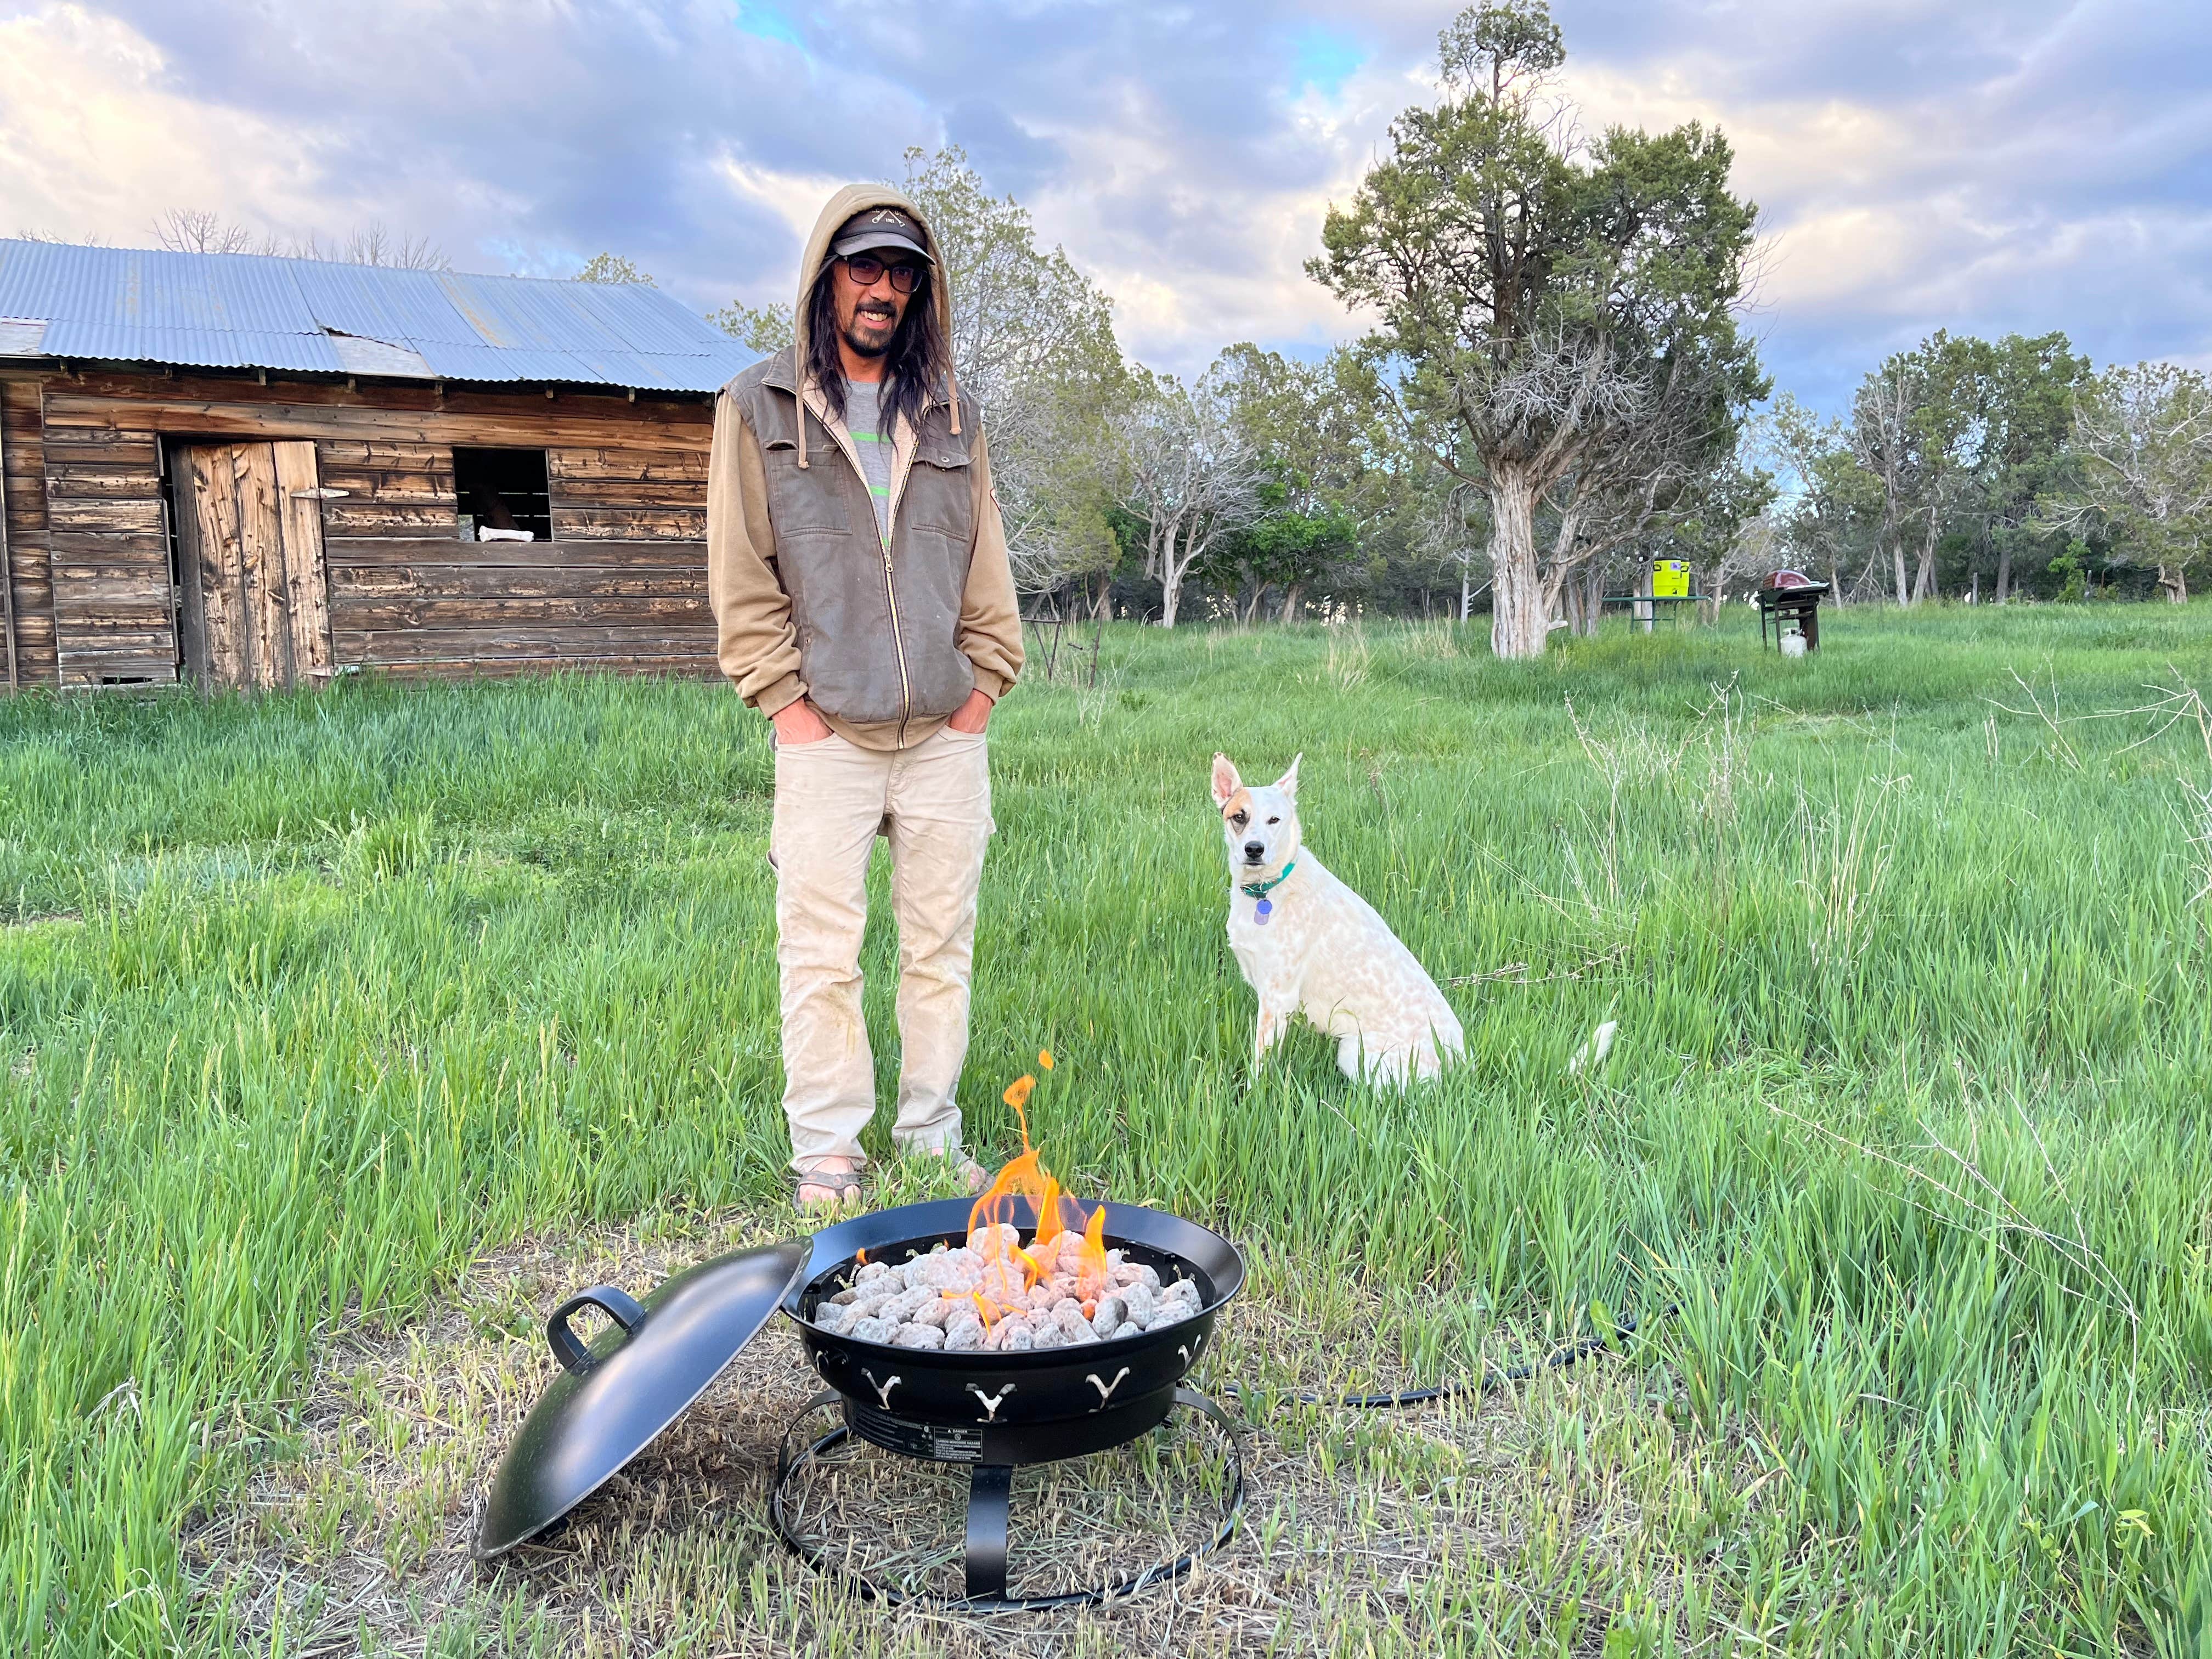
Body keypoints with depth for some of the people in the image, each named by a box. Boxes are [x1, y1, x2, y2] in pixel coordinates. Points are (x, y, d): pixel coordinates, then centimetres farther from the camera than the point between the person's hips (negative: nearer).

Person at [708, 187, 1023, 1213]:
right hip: (826, 735, -3)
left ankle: (933, 1134, 20)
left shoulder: (950, 414, 14)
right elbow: (741, 577, 1)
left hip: (946, 733, 3)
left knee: (941, 943, 8)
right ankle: (826, 1150, 11)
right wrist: (785, 698, -5)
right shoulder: (758, 409, 4)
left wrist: (983, 683, 6)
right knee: (821, 952, -1)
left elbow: (985, 562, 15)